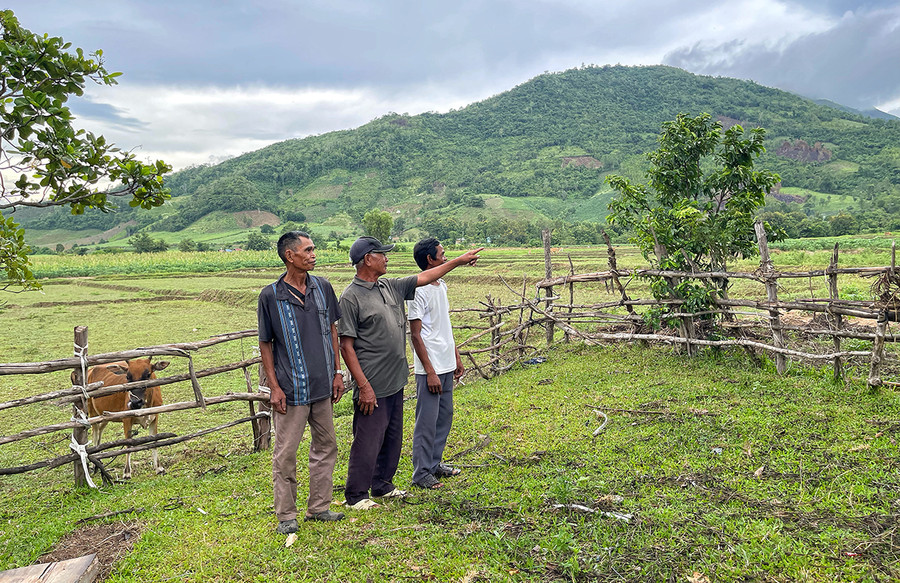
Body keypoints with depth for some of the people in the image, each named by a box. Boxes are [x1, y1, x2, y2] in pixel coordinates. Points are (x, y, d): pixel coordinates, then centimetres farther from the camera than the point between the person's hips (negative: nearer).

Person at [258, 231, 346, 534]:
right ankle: (286, 515, 20)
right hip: (291, 389, -5)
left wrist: (337, 372, 8)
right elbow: (265, 344, -4)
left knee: (326, 446, 14)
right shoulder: (270, 296, -9)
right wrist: (274, 387, -8)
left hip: (323, 385, 5)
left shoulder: (323, 287, 3)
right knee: (285, 454, 4)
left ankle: (319, 507, 29)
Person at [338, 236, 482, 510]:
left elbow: (424, 277, 21)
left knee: (392, 438, 18)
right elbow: (346, 345, -15)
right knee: (368, 441, 0)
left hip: (396, 382, 8)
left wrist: (459, 260, 23)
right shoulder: (351, 297, -13)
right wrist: (364, 386, -18)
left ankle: (382, 485, 33)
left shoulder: (390, 286, 9)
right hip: (372, 386, -8)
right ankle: (356, 495, 15)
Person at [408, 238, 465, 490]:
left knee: (445, 415, 16)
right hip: (430, 368, -9)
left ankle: (435, 463, 30)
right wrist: (430, 372, -17)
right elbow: (416, 335, -16)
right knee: (427, 421, -1)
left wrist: (457, 358, 18)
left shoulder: (442, 286, 11)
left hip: (447, 365, 9)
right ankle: (421, 473, 12)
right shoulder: (419, 291, -16)